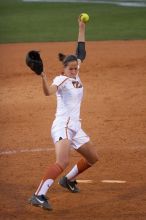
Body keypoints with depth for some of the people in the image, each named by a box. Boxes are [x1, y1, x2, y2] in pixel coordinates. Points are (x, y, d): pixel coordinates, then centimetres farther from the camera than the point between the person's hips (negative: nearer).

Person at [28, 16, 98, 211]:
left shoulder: (76, 75, 13)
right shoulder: (61, 80, -9)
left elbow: (81, 53, 20)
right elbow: (48, 92, -30)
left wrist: (82, 28, 19)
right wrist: (43, 77, -48)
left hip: (75, 127, 9)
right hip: (62, 126, -9)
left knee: (93, 158, 20)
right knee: (62, 161, -29)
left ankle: (68, 180, 36)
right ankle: (39, 196, -38)